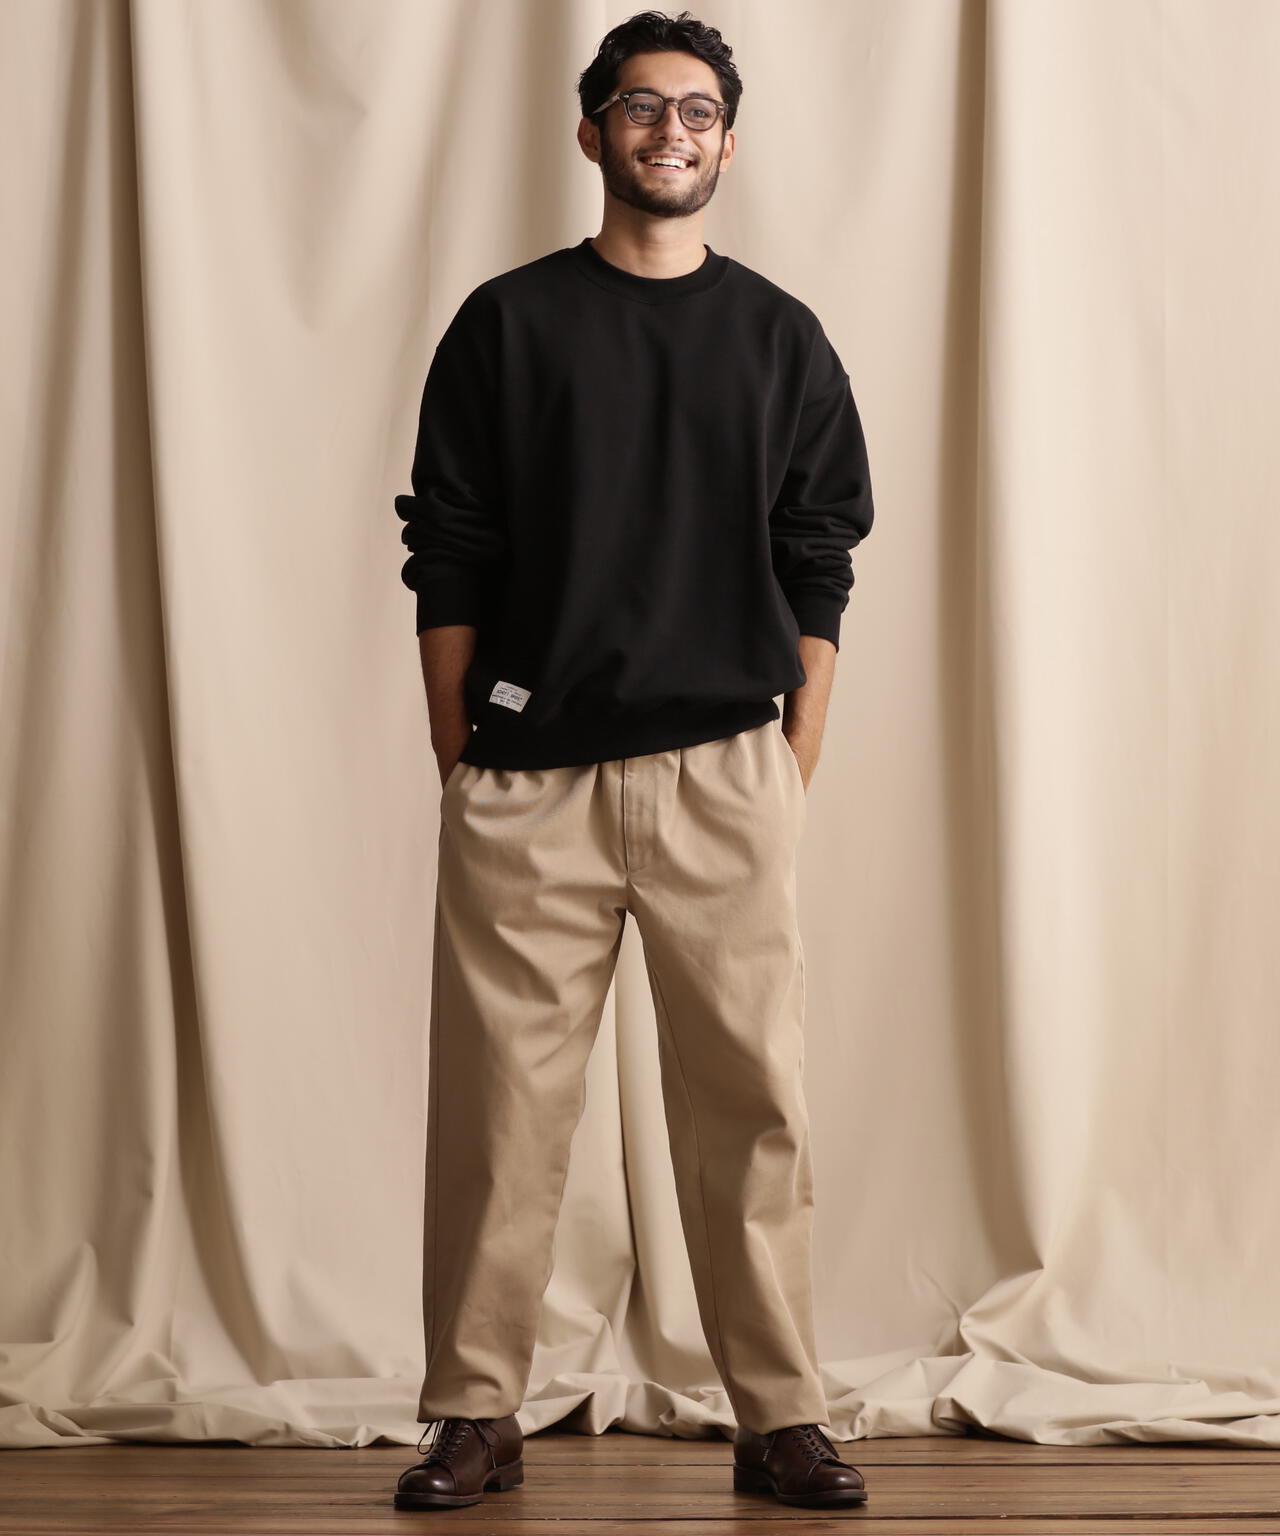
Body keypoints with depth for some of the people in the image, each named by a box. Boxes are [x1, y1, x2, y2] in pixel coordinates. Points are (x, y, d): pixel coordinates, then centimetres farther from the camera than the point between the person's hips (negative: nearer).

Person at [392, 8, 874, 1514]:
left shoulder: (781, 338, 10)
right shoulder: (508, 323, 7)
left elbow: (820, 578, 9)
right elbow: (446, 562, 6)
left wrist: (795, 775, 2)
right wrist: (457, 763, 1)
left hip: (724, 771, 1)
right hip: (528, 779, 0)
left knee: (750, 1099, 0)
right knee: (499, 1102, 1)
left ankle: (781, 1418, 8)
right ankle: (475, 1414, 11)